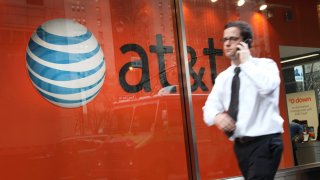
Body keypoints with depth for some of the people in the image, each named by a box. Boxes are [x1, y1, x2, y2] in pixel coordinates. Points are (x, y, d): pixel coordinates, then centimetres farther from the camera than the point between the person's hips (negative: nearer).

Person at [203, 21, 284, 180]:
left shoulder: (265, 64, -3)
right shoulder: (223, 77, 12)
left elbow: (267, 86, -26)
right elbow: (209, 108, 6)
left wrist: (246, 62, -14)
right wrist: (217, 116, -17)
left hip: (265, 142, -6)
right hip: (240, 145, 6)